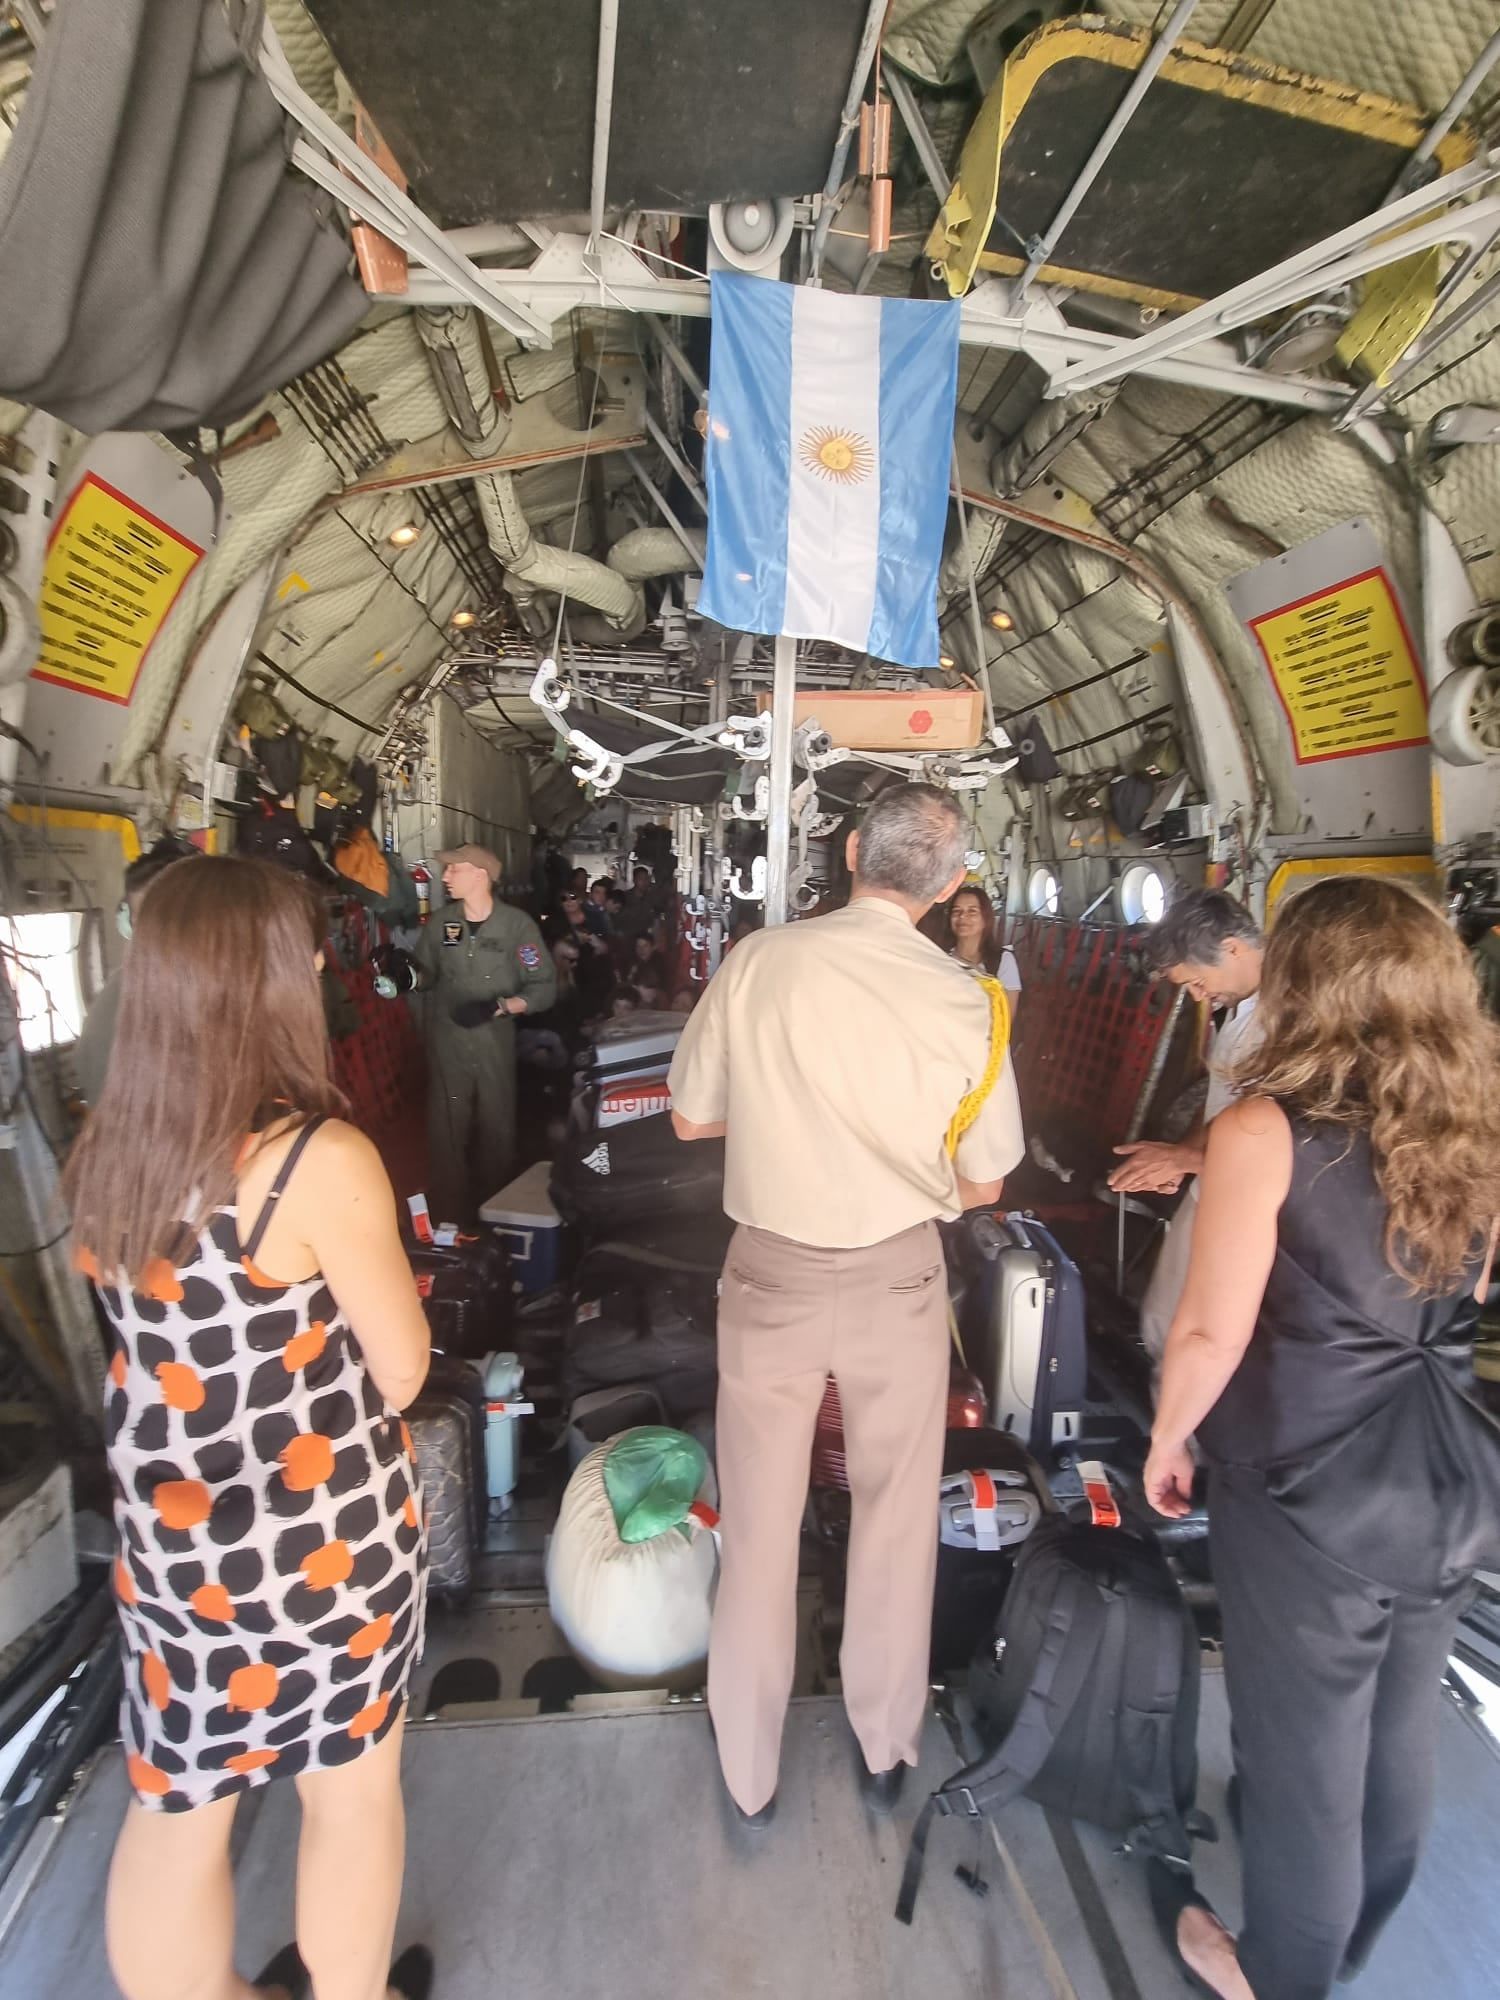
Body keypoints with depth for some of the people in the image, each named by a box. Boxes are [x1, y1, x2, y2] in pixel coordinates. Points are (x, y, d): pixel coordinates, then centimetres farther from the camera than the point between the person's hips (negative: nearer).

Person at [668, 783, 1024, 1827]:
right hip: (897, 1277, 0)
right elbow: (982, 1185, -4)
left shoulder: (757, 962, -14)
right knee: (897, 1516, 23)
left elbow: (692, 1118, -3)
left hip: (771, 1272, 0)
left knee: (760, 1523, 19)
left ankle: (750, 1769, 41)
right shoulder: (965, 1000, -14)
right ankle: (887, 1749, 45)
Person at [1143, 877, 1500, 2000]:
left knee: (1303, 1753, 16)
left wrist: (1167, 1443, -2)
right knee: (1397, 1742, 26)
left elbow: (1213, 1331, -18)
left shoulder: (1265, 1131, -20)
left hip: (1313, 1495, -6)